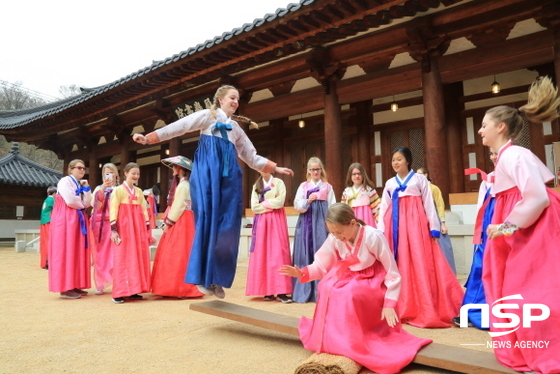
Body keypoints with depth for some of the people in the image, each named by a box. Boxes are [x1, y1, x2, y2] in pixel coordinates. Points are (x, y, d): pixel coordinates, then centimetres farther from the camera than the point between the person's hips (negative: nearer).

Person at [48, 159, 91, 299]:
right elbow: (70, 201, -17)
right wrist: (82, 205, 0)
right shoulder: (64, 181, -5)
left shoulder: (81, 184, 18)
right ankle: (65, 288, -6)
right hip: (66, 220, -8)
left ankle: (74, 286, 9)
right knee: (66, 253, -8)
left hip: (79, 221, 8)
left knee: (77, 253, 5)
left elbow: (87, 204, 8)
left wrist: (86, 188, 0)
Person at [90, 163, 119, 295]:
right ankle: (100, 285, 6)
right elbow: (95, 205, -4)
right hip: (100, 223, 1)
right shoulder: (99, 188, 12)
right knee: (100, 255, 1)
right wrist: (103, 189, -12)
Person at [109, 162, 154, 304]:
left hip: (138, 228, 6)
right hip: (124, 227, -5)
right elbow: (113, 210, -6)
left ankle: (133, 290, 12)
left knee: (138, 258, 5)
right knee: (123, 259, -6)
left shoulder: (139, 192, 14)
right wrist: (113, 230, -13)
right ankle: (119, 293, -3)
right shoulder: (118, 190, -1)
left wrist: (148, 229, 11)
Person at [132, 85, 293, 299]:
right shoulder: (207, 115, 10)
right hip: (207, 172, -5)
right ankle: (203, 277, -7)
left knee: (228, 225, -4)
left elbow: (252, 157, 28)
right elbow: (178, 127, 0)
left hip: (229, 175, 5)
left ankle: (217, 278, 2)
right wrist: (148, 138, -9)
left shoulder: (236, 128, 25)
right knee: (208, 220, -13)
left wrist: (275, 168, 22)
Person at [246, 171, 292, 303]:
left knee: (278, 253, -9)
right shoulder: (256, 186, 13)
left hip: (276, 221, -3)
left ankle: (281, 292, -11)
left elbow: (280, 202, -10)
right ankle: (267, 291, 3)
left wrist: (264, 203, -3)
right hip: (261, 221, 3)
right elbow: (254, 207, 1)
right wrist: (271, 206, -6)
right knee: (262, 254, -1)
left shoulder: (279, 182, 5)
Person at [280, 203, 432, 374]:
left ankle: (350, 346, -14)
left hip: (373, 284, -4)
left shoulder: (373, 236, -23)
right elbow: (322, 265, -3)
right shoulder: (334, 239, -10)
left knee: (348, 294, -34)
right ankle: (330, 341, -8)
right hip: (349, 279, 5)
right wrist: (303, 273, -22)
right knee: (327, 287, -27)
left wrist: (389, 304, -19)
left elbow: (392, 272, -16)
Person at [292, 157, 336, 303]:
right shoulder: (303, 186, 11)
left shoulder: (327, 187, 9)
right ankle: (305, 291, 9)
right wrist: (308, 201, -16)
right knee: (306, 255, 0)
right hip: (306, 223, 1)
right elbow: (297, 206, 2)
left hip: (322, 223, -1)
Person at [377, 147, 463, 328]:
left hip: (416, 223, -3)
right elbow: (383, 208, 13)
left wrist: (434, 228, -4)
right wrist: (380, 231, 6)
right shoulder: (390, 183, 15)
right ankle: (403, 310, 10)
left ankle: (427, 311, -2)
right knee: (399, 264, 2)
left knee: (421, 263, -7)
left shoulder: (419, 179, 7)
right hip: (395, 225, 3)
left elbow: (429, 204, 3)